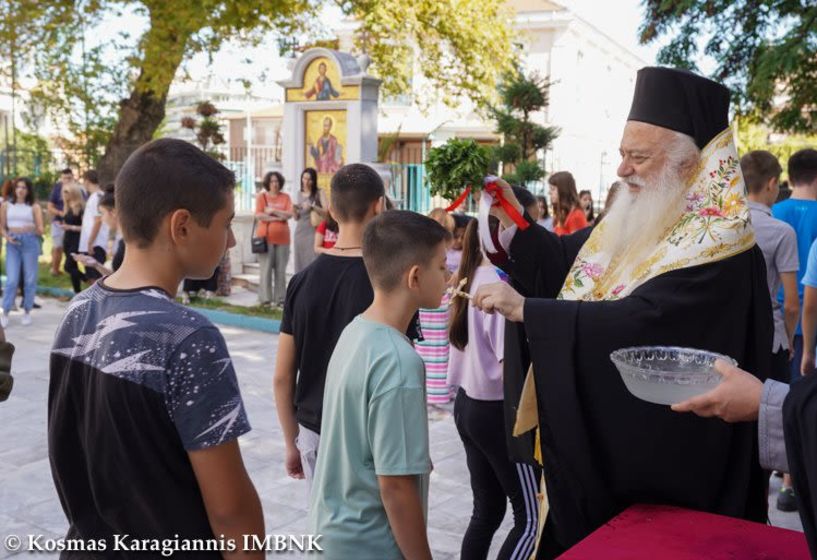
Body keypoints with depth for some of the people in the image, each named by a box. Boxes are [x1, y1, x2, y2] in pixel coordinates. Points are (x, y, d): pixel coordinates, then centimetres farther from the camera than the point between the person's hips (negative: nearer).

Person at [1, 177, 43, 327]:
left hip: (30, 241, -1)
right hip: (13, 243, 1)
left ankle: (27, 311, 15)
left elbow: (40, 230, -2)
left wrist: (34, 228, -24)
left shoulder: (34, 207, 1)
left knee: (30, 278, 4)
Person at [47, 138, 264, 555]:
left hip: (89, 543, 6)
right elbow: (230, 507, -22)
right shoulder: (187, 339, -26)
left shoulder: (77, 313, -3)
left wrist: (99, 532, 18)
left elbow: (82, 451, 7)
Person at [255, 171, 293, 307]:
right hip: (266, 237, -2)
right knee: (266, 268, -5)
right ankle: (265, 298, 0)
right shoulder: (262, 196, 6)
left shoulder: (285, 197, 11)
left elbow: (289, 214, -1)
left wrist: (273, 211, -9)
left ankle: (280, 298, 6)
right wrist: (277, 218, -7)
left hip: (282, 238, 2)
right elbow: (259, 215, -5)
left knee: (281, 269, 2)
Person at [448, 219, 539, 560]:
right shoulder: (499, 286, -20)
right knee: (532, 516, 2)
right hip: (498, 410, -9)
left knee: (487, 509, 16)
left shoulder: (472, 278, 8)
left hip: (468, 404, 9)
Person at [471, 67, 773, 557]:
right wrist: (515, 220, -5)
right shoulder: (637, 220, 5)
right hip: (597, 434, 8)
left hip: (658, 453, -8)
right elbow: (566, 262, 13)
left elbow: (637, 324, -31)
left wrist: (525, 309, -31)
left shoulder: (717, 247, -21)